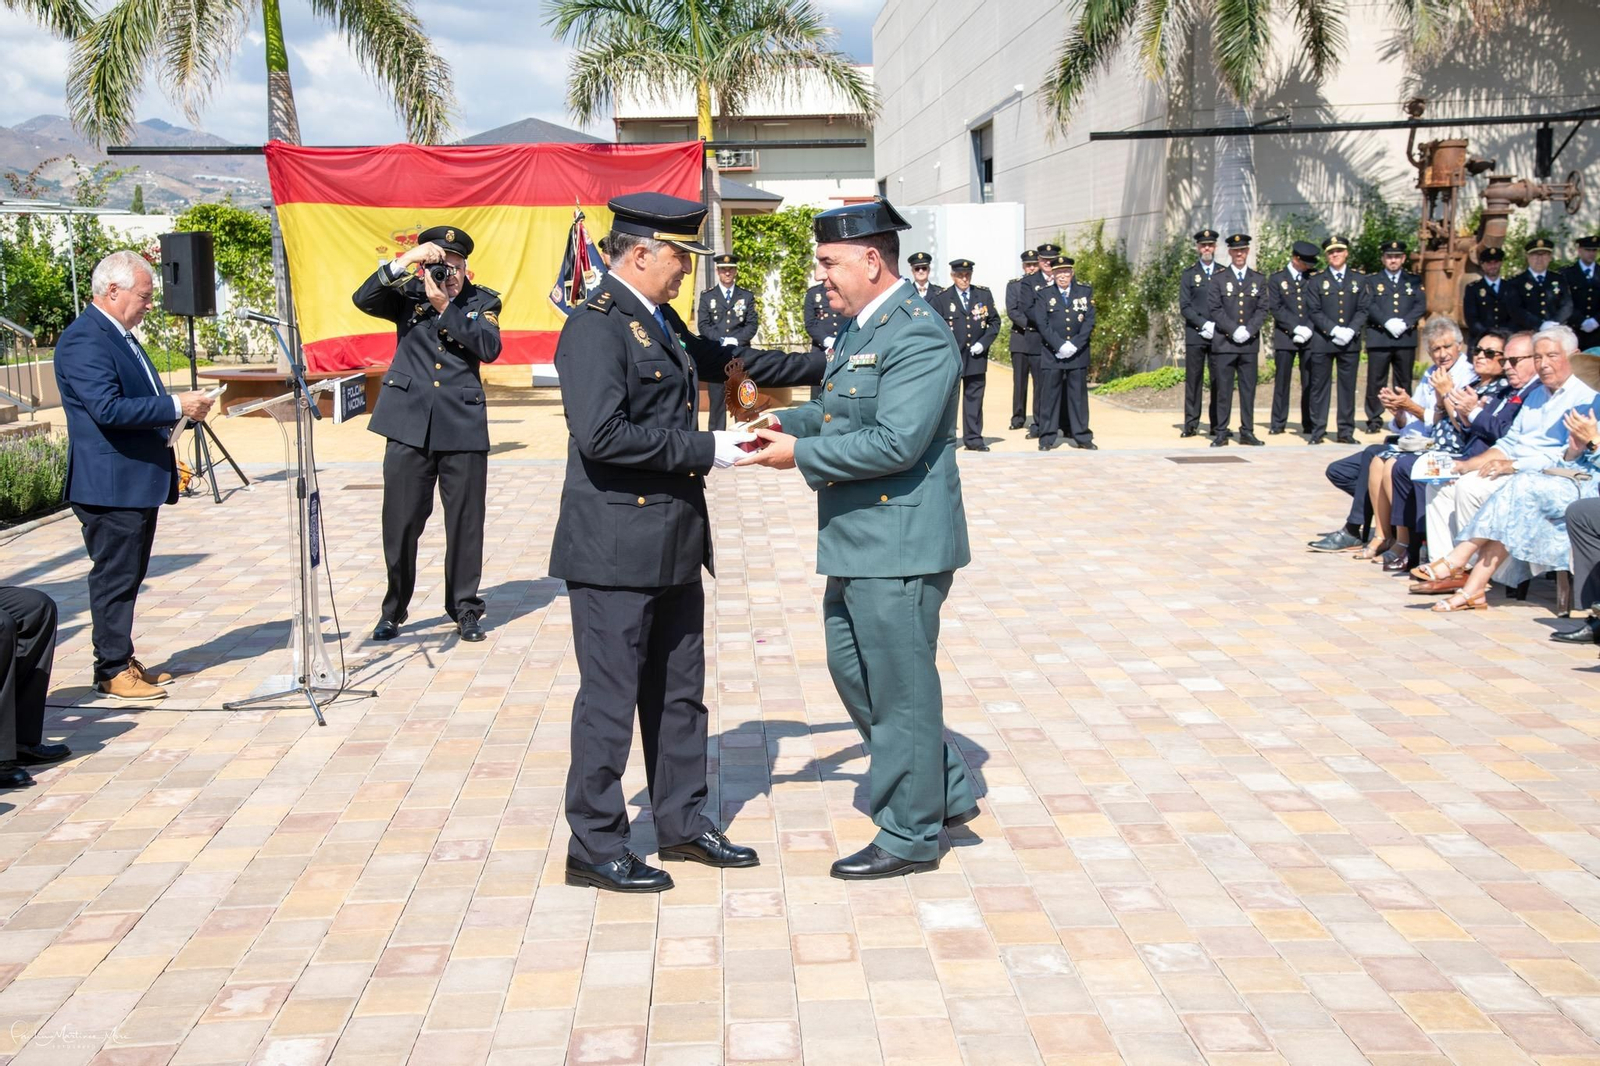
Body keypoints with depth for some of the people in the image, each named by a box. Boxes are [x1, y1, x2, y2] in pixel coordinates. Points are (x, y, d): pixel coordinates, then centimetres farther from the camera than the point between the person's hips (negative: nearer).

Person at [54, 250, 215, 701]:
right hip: (110, 485, -10)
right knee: (114, 576, -3)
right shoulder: (83, 340, -16)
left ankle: (123, 661, 24)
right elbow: (108, 409, -26)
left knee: (128, 575, 15)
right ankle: (113, 672, 4)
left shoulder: (121, 336, 17)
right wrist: (176, 406, -23)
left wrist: (180, 409, 11)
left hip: (140, 480, 10)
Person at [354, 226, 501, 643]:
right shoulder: (408, 295, 8)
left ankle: (465, 609, 18)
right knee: (400, 522, 4)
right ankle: (393, 609, 20)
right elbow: (363, 299, -9)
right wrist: (404, 261, -18)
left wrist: (446, 307, -14)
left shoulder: (483, 301, 7)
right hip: (409, 425, 0)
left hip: (463, 427, 0)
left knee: (465, 524, 5)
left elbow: (490, 347, -10)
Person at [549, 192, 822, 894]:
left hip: (672, 544, 10)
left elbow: (723, 360, 27)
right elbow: (601, 435, -26)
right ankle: (594, 848, 14)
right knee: (610, 700, 1)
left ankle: (683, 823, 30)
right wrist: (704, 449, -20)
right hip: (616, 548, -9)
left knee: (679, 691, 17)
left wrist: (821, 365, 24)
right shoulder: (595, 326, -16)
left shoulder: (662, 322, 14)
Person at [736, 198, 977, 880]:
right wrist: (787, 423, 6)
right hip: (859, 542, 11)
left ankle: (911, 836, 17)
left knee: (900, 685, 1)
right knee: (853, 668, 18)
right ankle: (946, 793, 31)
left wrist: (802, 454, -19)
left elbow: (895, 441, -26)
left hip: (900, 545, -11)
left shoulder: (917, 336, -19)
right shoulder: (862, 327, 14)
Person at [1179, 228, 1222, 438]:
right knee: (1193, 379, -1)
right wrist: (1204, 325, -11)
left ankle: (1217, 425, 4)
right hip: (1195, 334, -1)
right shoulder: (1189, 273, 7)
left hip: (1219, 334, 1)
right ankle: (1191, 424, 2)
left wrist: (1216, 326, -7)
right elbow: (1184, 307, 0)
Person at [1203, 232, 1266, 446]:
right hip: (1224, 342, -2)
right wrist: (1234, 330, -13)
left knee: (1248, 388, 4)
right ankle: (1221, 433, 1)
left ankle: (1247, 432, 8)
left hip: (1250, 343, 2)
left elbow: (1262, 310, 5)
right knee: (1223, 389, -2)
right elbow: (1214, 310, -3)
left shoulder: (1259, 279, 11)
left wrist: (1249, 330, -11)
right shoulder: (1218, 278, 4)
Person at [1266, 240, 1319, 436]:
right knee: (1282, 382, 1)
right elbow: (1275, 308, -2)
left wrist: (1308, 329, -8)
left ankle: (1309, 424, 6)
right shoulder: (1276, 278, 5)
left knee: (1310, 382, 1)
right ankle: (1278, 424, 7)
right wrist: (1296, 328, -11)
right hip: (1285, 337, -1)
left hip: (1310, 336, 1)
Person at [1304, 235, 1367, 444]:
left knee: (1348, 387, 3)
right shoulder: (1317, 281, 6)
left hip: (1350, 341, 2)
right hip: (1323, 341, -2)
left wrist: (1351, 330, -11)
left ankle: (1346, 431, 8)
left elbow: (1362, 310, 6)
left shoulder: (1357, 280, 12)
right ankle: (1317, 431, 4)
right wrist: (1334, 330, -14)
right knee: (1319, 386, 0)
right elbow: (1314, 311, -2)